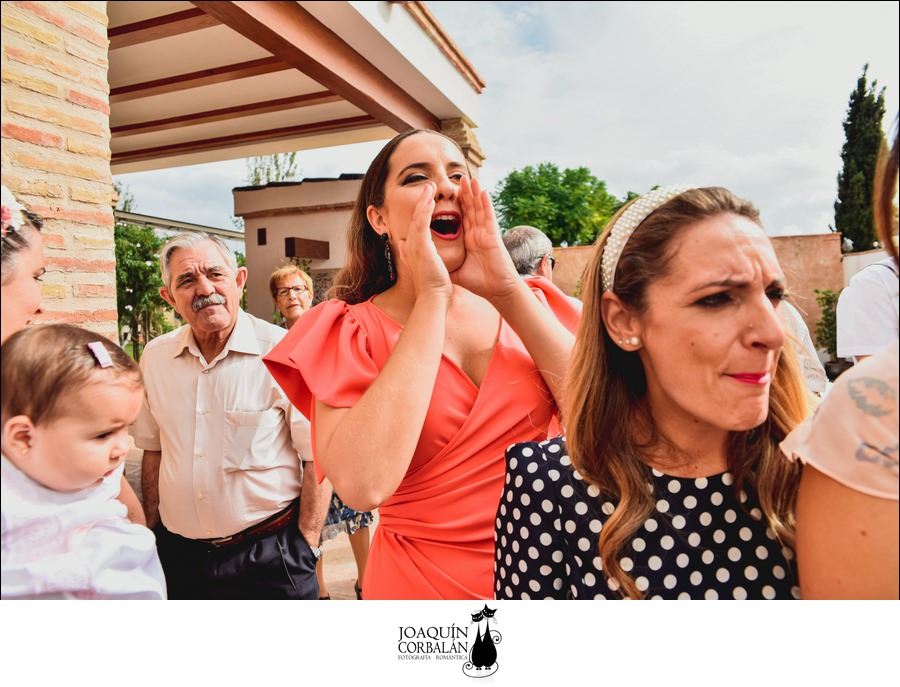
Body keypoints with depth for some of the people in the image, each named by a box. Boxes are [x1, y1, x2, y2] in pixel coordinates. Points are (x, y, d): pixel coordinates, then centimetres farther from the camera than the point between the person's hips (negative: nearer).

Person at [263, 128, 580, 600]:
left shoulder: (526, 305, -2)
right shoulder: (349, 332, -10)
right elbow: (362, 485, -27)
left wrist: (508, 291, -20)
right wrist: (431, 297, -23)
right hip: (427, 583, -2)